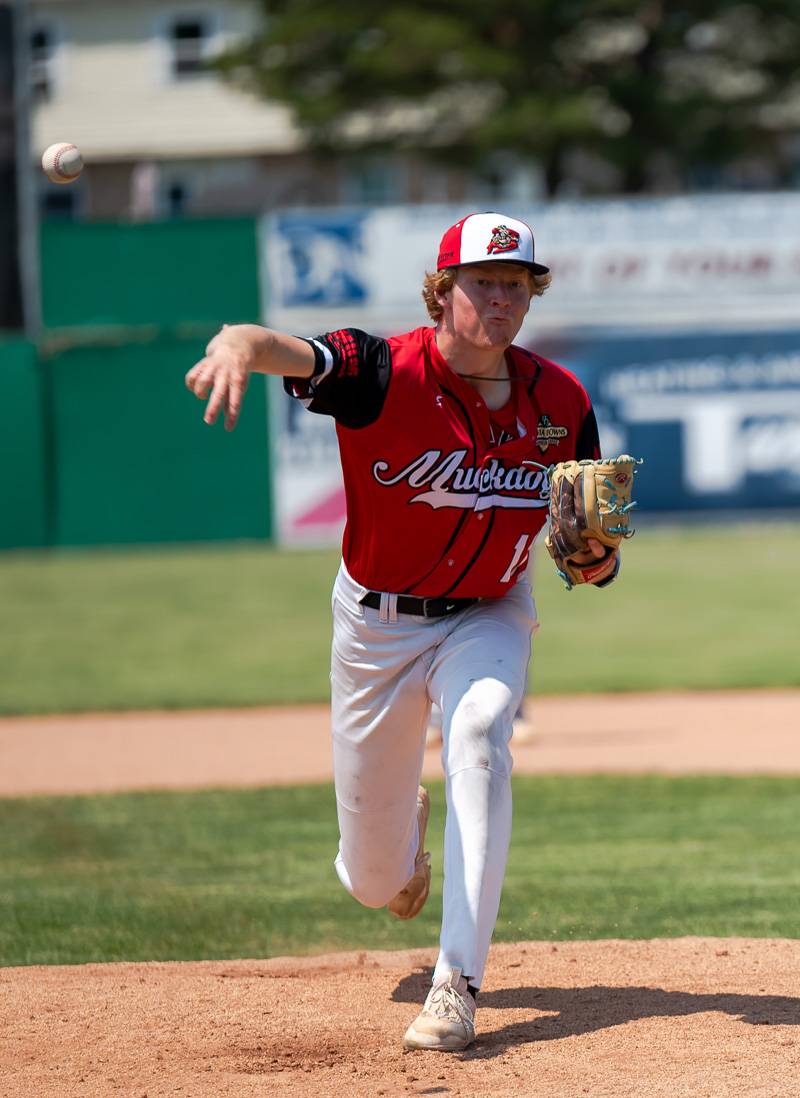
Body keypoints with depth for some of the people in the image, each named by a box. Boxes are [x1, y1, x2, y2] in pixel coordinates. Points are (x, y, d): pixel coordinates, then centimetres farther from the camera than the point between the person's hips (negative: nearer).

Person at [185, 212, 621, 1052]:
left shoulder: (560, 402, -10)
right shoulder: (384, 374, -21)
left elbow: (594, 560, 0)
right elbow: (279, 349, -41)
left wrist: (596, 557, -25)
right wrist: (236, 347, -66)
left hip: (487, 618, 1)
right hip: (376, 625, -1)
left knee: (479, 737, -34)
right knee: (375, 884, 8)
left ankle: (458, 986, -32)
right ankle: (404, 829, 50)